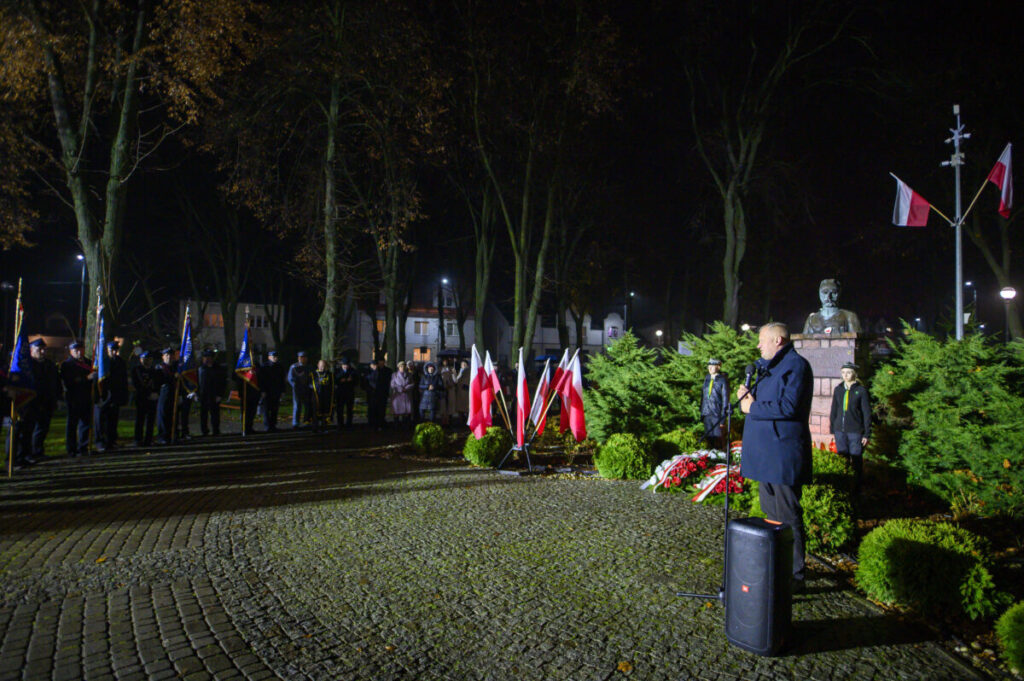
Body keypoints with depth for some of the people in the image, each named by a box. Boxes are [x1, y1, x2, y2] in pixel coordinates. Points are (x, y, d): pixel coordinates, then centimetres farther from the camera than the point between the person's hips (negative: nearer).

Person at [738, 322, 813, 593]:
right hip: (766, 454, 11)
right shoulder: (770, 367, 20)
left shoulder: (796, 365, -12)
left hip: (783, 456, -11)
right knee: (772, 515, 18)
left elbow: (788, 406, -23)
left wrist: (753, 407, -14)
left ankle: (794, 576, 4)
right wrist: (748, 396, 4)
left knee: (787, 517, -4)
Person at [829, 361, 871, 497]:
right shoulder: (838, 389, 8)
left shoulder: (861, 390, -3)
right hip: (840, 430, 4)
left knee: (856, 461, 2)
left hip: (855, 431, -4)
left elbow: (867, 413, -2)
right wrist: (832, 429, 11)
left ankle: (856, 490, 13)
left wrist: (867, 434, -5)